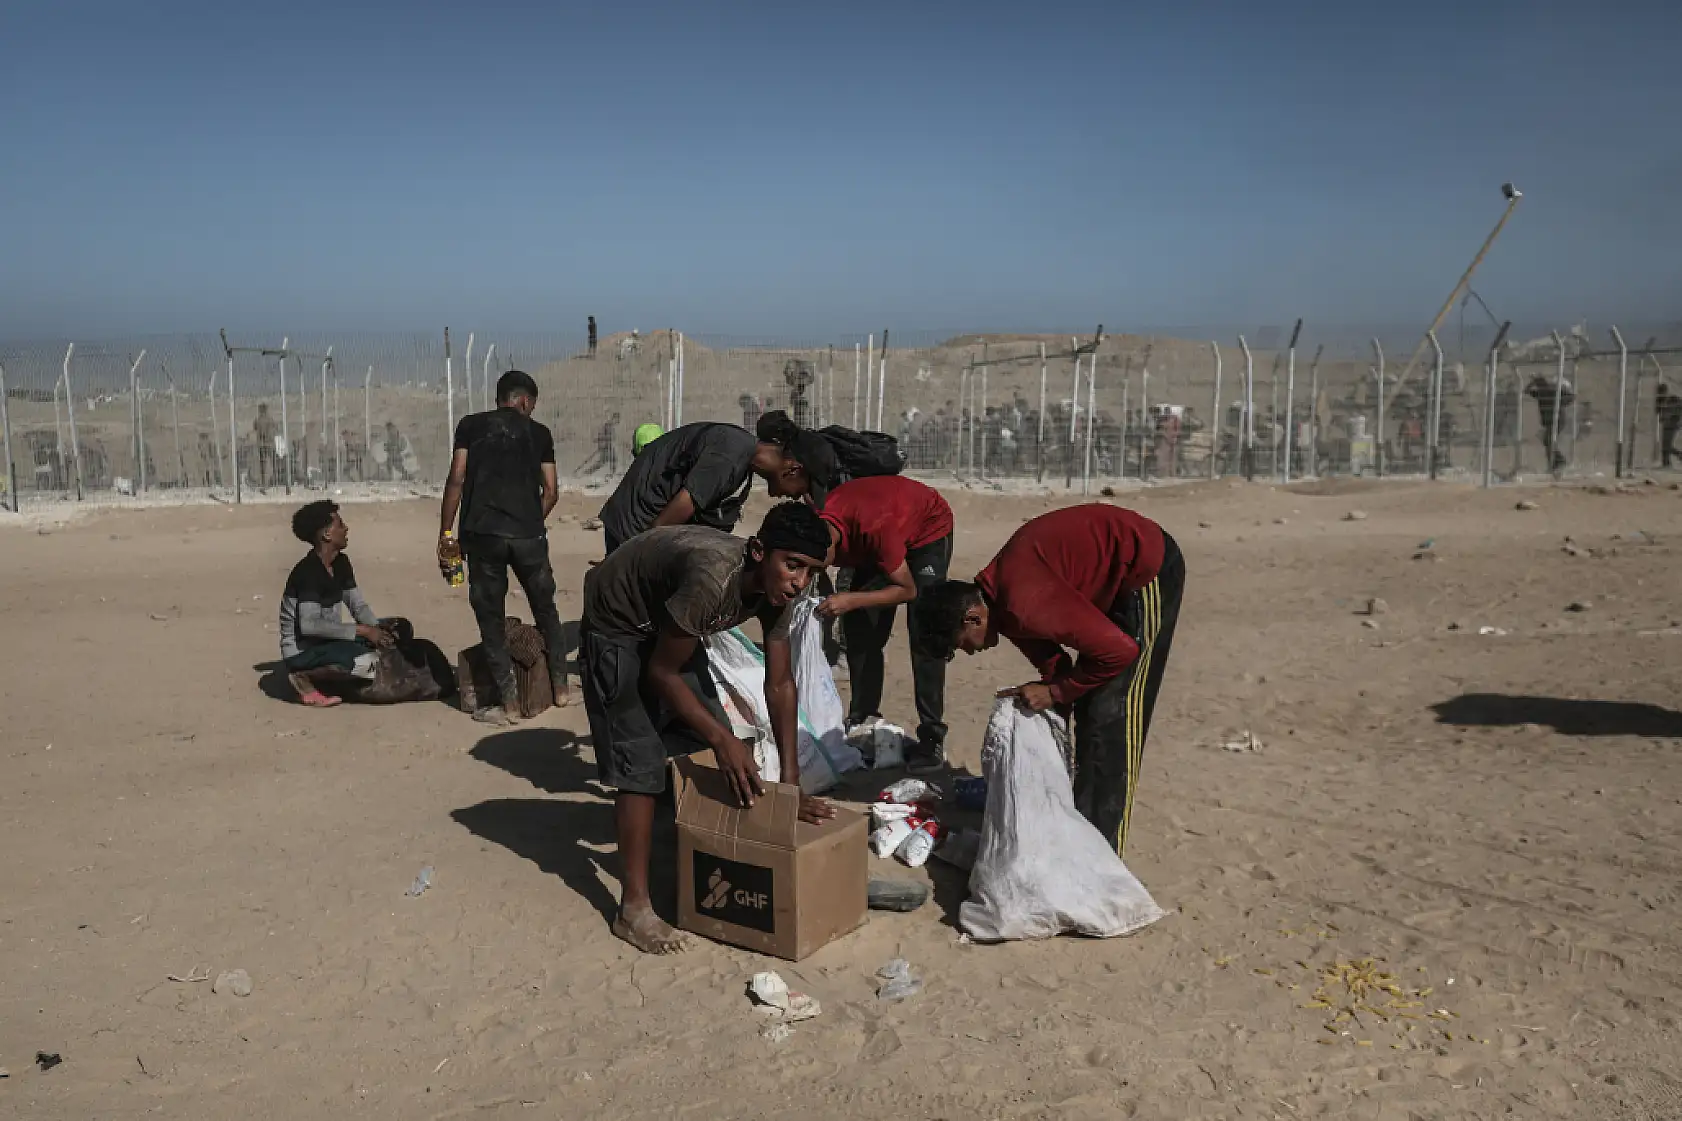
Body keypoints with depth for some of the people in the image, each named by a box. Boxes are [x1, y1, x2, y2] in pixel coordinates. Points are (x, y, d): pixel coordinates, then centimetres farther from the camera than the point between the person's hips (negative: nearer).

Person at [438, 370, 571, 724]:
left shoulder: (471, 425, 10)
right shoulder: (538, 432, 13)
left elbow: (456, 480, 2)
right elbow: (551, 492, 9)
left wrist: (445, 533, 5)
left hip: (482, 533, -1)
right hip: (528, 533, 1)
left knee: (491, 618, 7)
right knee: (545, 609, 19)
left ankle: (509, 703, 7)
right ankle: (561, 687, 27)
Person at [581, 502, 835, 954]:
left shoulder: (776, 588, -15)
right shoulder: (714, 577, -39)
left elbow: (780, 684, -9)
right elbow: (661, 672, -29)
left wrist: (790, 780, -11)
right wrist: (722, 739, -25)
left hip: (666, 625, 8)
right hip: (616, 628, -8)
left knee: (710, 747, 7)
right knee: (641, 765, -13)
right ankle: (634, 908, -5)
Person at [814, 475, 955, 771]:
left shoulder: (875, 526, -43)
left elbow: (908, 590, -32)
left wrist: (852, 600, -42)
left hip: (929, 527, -7)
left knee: (923, 634, -16)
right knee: (859, 629, 0)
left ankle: (932, 736, -14)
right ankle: (861, 721, 10)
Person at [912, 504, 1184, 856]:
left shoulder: (1023, 607, -29)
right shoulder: (1004, 601, 0)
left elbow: (1119, 650, -25)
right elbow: (1051, 659, 11)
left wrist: (1054, 692, -14)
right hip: (1121, 576, 10)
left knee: (1110, 715, -9)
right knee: (1088, 706, 12)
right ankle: (1084, 822, 22)